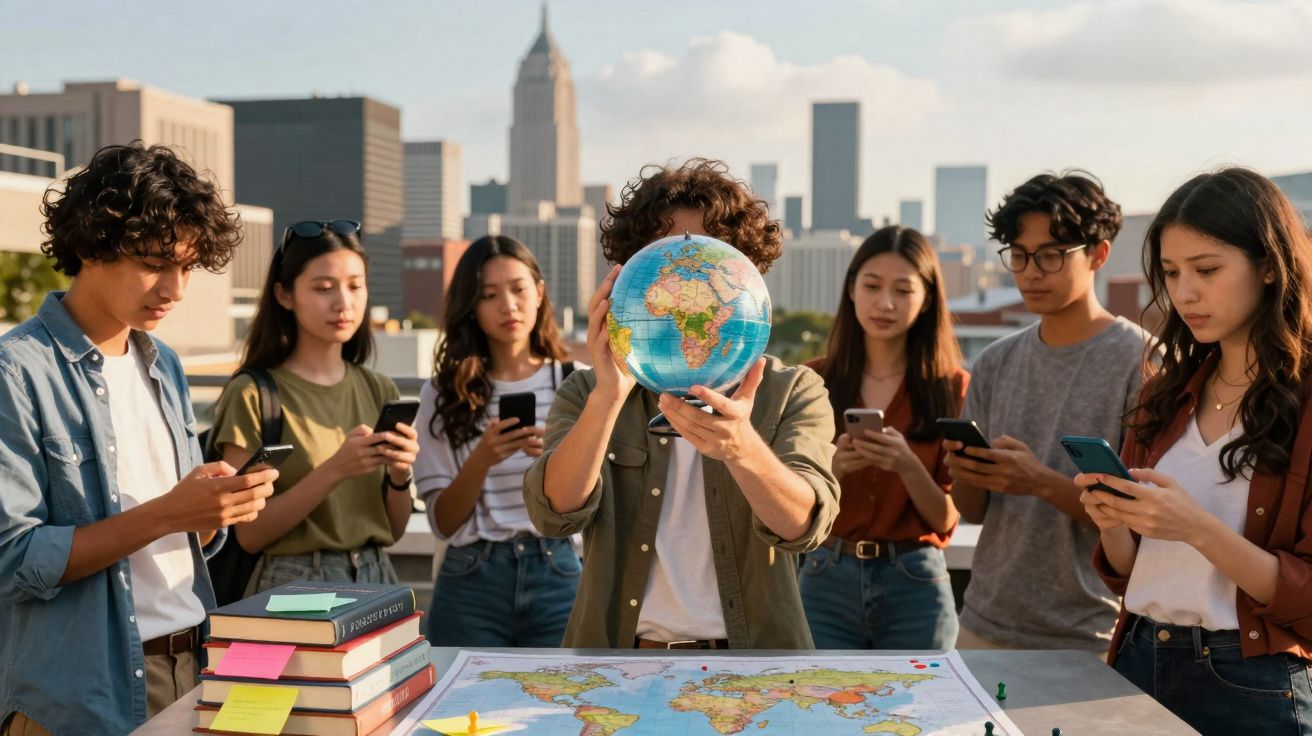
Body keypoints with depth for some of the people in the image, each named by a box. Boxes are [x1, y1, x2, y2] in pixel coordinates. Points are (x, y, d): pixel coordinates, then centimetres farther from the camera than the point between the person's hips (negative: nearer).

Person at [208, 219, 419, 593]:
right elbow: (249, 533, -13)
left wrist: (400, 474, -14)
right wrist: (334, 470, -22)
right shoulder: (253, 394, -10)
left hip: (376, 578, 4)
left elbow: (394, 528, 5)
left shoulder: (379, 390, 2)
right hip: (293, 586, -4)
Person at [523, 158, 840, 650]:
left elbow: (804, 523, -16)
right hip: (618, 643, 1)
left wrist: (743, 448, -35)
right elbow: (557, 513, -14)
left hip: (752, 642, 0)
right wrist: (609, 395, -28)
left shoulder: (793, 392, 0)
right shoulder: (588, 393, 2)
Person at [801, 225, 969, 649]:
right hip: (826, 579, 1)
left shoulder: (952, 387, 0)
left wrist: (908, 466, -21)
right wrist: (831, 467, -19)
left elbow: (945, 520, -3)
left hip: (914, 585, 0)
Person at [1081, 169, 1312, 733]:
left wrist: (1199, 530, -26)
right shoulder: (1166, 395, 6)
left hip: (1252, 688, -5)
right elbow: (1127, 573, 9)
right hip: (1140, 663, 5)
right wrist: (1111, 524, -11)